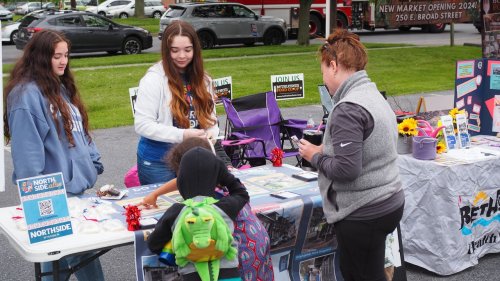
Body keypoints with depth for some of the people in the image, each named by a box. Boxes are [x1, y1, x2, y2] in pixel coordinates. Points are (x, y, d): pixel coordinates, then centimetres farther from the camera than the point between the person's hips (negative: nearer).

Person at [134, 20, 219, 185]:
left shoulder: (202, 79, 5)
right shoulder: (154, 79, -13)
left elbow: (209, 116, 10)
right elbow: (142, 125, -17)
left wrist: (211, 134, -12)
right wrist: (182, 135, -24)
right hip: (158, 163, -5)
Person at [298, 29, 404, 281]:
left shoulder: (348, 109, -21)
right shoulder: (376, 97, 10)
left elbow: (346, 169, -26)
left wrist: (315, 156, -9)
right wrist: (325, 150, 6)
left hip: (364, 214, -9)